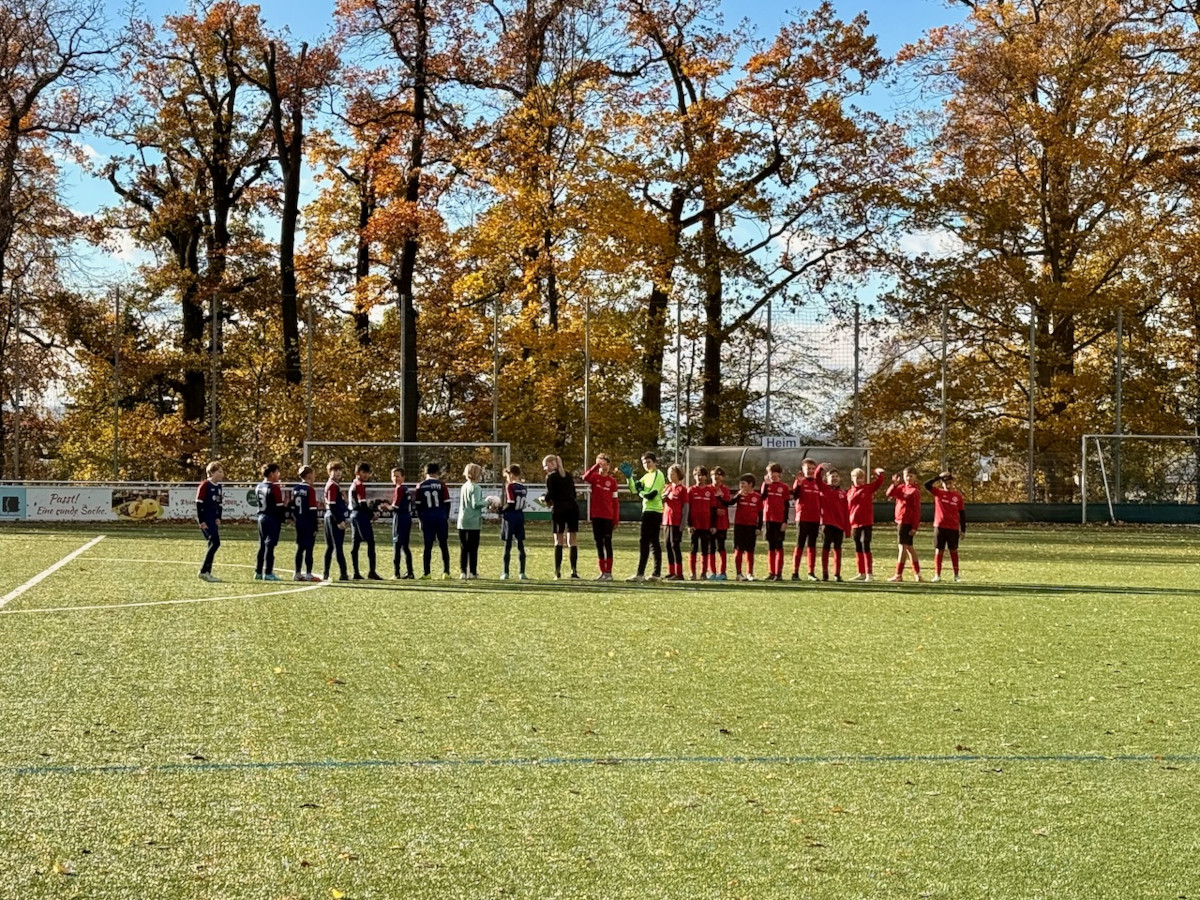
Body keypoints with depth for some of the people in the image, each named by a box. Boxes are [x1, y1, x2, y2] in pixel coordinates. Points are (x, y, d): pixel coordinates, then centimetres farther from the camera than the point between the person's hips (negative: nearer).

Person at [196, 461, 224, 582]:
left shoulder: (218, 486, 14)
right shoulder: (205, 485, -10)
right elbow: (199, 503, -13)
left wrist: (218, 518, 8)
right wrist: (201, 521, -16)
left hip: (214, 520, 9)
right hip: (206, 519, -9)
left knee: (213, 544, 7)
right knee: (215, 542, -16)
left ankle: (207, 572, 14)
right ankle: (204, 571, -11)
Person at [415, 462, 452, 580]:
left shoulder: (420, 486, 2)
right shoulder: (441, 484, -3)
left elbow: (418, 505, 5)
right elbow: (447, 503, -1)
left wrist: (421, 519, 14)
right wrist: (446, 517, 10)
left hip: (427, 519, 1)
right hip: (441, 517, -1)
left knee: (428, 546, 5)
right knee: (444, 546, 7)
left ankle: (426, 573, 2)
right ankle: (446, 572, 4)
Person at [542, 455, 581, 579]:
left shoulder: (551, 477, -3)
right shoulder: (568, 475, 16)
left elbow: (550, 494, -11)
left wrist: (544, 498, 11)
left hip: (559, 508, -5)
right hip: (573, 507, 5)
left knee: (558, 541, 0)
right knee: (573, 542, 5)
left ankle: (557, 571, -3)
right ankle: (574, 571, 1)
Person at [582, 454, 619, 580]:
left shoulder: (612, 481, 1)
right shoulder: (595, 477, 5)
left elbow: (615, 502, 1)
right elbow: (585, 477, -20)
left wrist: (616, 520, -3)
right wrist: (596, 465, -25)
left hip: (608, 517, -2)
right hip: (595, 516, 3)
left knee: (607, 543, -1)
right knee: (599, 544, 7)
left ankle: (608, 572, 2)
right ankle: (602, 572, 13)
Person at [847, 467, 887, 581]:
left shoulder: (869, 488, 2)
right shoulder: (849, 493, 8)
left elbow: (879, 482, -7)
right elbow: (847, 510, 10)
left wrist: (880, 473, -28)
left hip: (867, 523, -4)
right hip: (854, 524, 4)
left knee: (865, 547, -9)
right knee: (858, 549, 9)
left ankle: (869, 572, -5)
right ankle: (861, 573, 17)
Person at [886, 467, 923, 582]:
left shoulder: (915, 491, -11)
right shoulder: (901, 487, 11)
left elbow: (917, 510, -14)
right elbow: (889, 494, 3)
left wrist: (915, 526, -17)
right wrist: (894, 484, -14)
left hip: (907, 522, -8)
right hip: (900, 520, 8)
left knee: (903, 546, -5)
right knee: (909, 547, 13)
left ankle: (898, 575, -1)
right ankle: (917, 573, 19)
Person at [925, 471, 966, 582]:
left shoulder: (958, 495, 3)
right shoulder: (938, 493, 3)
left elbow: (962, 513, 6)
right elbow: (927, 485, -10)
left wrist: (963, 529, 3)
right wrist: (939, 477, -12)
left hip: (953, 528, 0)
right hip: (939, 527, 0)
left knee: (953, 551, 7)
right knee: (938, 551, 3)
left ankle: (956, 575, 13)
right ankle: (937, 575, 7)